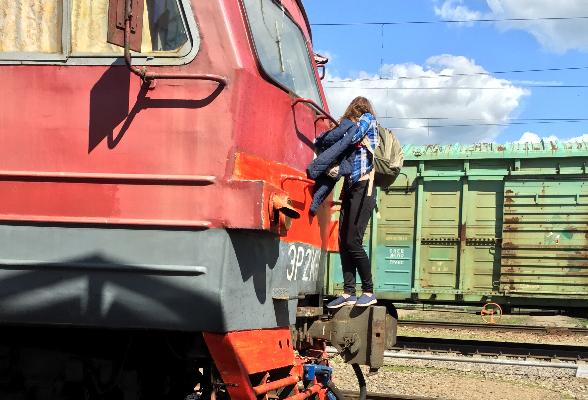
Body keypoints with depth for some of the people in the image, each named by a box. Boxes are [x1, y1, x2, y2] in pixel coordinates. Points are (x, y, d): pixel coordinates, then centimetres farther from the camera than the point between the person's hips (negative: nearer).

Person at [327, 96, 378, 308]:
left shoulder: (368, 118, 5)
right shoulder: (352, 128, 26)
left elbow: (352, 137, -9)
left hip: (363, 187, -8)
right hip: (350, 188, 8)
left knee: (353, 241, -12)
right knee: (343, 241, 1)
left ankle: (369, 292, -4)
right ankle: (348, 293, 2)